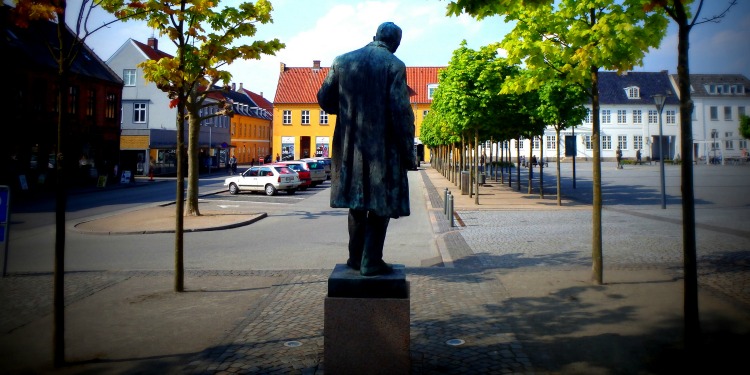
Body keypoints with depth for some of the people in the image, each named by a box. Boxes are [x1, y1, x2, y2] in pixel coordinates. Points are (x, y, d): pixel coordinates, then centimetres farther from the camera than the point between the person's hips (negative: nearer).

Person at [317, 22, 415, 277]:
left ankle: (355, 257, 22)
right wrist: (408, 152, -7)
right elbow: (401, 112, -12)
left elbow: (325, 99, 7)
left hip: (350, 145, 5)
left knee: (357, 200, 16)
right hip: (383, 147, -4)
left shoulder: (342, 61, 5)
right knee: (381, 203, 5)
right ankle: (371, 261, 5)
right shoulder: (394, 65, -7)